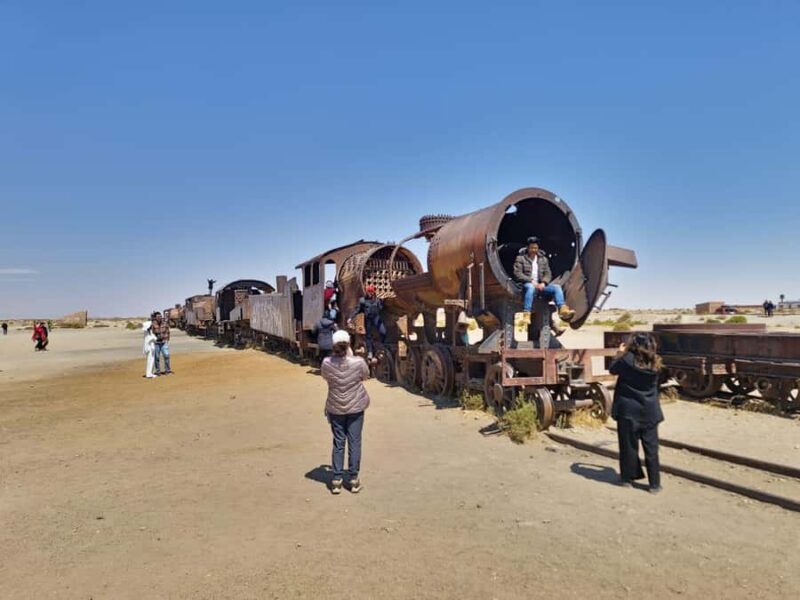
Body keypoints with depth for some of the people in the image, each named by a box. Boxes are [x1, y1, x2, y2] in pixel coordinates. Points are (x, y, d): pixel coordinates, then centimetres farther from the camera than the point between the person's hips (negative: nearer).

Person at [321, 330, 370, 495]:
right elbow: (365, 375, 3)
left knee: (338, 443, 11)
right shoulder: (358, 362, -18)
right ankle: (353, 479, 16)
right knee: (354, 442, 9)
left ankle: (337, 480, 15)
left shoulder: (326, 363, -15)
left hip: (335, 409, 1)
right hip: (355, 408, -1)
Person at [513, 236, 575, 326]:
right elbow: (517, 273, -4)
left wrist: (543, 283, -9)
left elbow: (548, 273, 14)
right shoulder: (521, 258, 7)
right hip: (527, 285, -4)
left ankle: (563, 310, -38)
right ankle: (526, 314, -50)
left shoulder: (543, 259, 21)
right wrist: (531, 281, -16)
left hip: (540, 286, 5)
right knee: (530, 287, -40)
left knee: (556, 287, -21)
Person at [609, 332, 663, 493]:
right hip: (650, 412, 3)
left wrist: (621, 353, 16)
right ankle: (655, 483, 13)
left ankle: (628, 477, 21)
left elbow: (612, 370, 3)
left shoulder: (627, 360, -14)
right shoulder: (655, 363, -3)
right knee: (651, 448, 8)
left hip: (628, 411, -3)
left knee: (629, 445, 10)